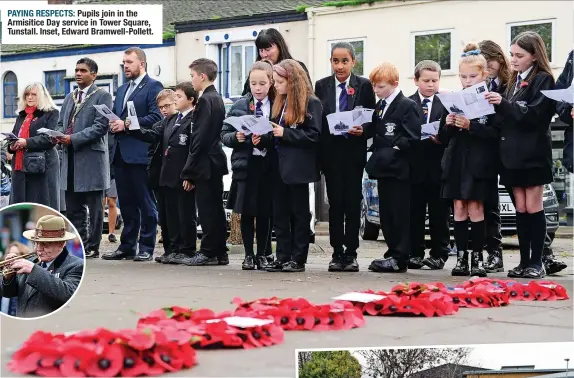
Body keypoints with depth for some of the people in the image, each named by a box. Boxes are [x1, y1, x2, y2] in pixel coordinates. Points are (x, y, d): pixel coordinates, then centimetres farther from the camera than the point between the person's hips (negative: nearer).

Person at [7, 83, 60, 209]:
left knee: (42, 205, -7)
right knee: (19, 203, 2)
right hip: (20, 165, 6)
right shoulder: (21, 116, 22)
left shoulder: (51, 113, 1)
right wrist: (11, 145, 0)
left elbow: (50, 138, -10)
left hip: (42, 164, -6)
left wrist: (27, 142, -20)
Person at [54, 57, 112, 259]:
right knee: (73, 208, 8)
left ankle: (92, 247, 6)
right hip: (70, 159, 7)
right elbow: (61, 123, 22)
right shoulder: (69, 98, 19)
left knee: (94, 208, 0)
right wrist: (59, 135, -1)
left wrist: (73, 138, -18)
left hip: (92, 159, -7)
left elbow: (101, 126, -13)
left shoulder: (102, 96, -3)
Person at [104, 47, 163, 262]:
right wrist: (113, 124, -1)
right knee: (126, 204, 10)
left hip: (140, 153, -8)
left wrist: (127, 125, -17)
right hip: (121, 154, 8)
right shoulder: (122, 90, 23)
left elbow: (156, 117, -14)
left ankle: (146, 248, 1)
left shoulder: (153, 87, -3)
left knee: (146, 204, -2)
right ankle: (127, 246, 15)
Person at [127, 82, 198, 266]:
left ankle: (186, 251, 7)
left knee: (186, 215, 0)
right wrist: (132, 128, -4)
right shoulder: (169, 120, 17)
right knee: (169, 215, 12)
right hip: (168, 175, 9)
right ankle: (173, 250, 19)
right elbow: (153, 135, 10)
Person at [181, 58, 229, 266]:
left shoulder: (205, 100, -14)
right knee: (216, 209, 11)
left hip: (205, 165, -10)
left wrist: (189, 172, -15)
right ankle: (219, 252, 15)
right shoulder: (217, 99, 14)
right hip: (216, 162, 10)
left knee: (207, 211, -5)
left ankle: (208, 252, -1)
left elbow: (200, 138, -18)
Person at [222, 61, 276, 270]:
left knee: (264, 213, 6)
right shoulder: (240, 105, 5)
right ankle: (249, 255, 13)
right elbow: (224, 134, 6)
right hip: (245, 164, 0)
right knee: (246, 213, 4)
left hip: (268, 165, 0)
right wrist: (235, 137, -14)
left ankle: (262, 255, 17)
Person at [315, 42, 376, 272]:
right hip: (331, 151, 1)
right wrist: (319, 153, -5)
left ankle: (351, 253, 7)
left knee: (352, 203, 1)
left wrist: (363, 130, -18)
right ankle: (337, 253, 10)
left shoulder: (364, 86, 1)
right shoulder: (322, 86, 5)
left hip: (354, 151, -1)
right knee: (335, 203, 4)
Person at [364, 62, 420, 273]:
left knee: (400, 213, -6)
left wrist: (394, 149, -18)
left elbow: (412, 138, -13)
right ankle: (393, 253, 17)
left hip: (399, 169, -8)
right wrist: (362, 131, 1)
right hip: (383, 168, 8)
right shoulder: (379, 107, 18)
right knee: (386, 214, 10)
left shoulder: (407, 106, -7)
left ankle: (399, 258, -4)